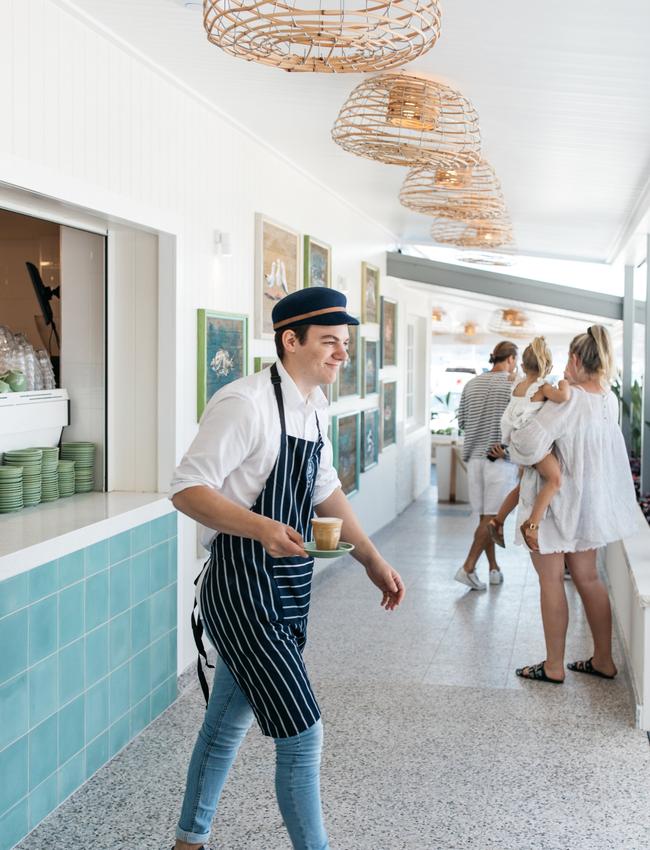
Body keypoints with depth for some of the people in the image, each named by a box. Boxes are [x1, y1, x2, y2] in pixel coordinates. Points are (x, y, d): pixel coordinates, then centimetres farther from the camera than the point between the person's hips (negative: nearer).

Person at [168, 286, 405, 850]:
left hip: (289, 589, 9)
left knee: (228, 724, 20)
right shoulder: (245, 403, -19)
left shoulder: (315, 406, 9)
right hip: (241, 589, -9)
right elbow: (187, 489, -21)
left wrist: (372, 559, 18)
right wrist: (261, 527, -34)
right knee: (303, 735, -7)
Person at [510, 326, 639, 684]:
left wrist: (518, 453, -8)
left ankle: (554, 666, 13)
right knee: (587, 578, 16)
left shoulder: (569, 399, -22)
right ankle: (603, 660, 24)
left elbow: (530, 442, -29)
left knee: (551, 580, 4)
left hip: (558, 500, -7)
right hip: (591, 502, 7)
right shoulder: (610, 400, 0)